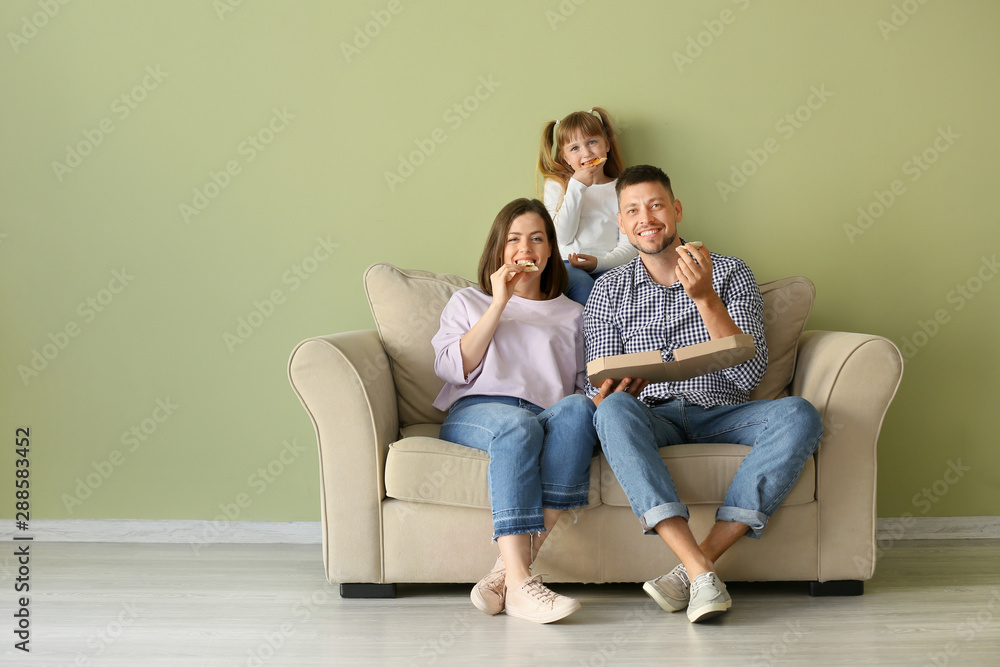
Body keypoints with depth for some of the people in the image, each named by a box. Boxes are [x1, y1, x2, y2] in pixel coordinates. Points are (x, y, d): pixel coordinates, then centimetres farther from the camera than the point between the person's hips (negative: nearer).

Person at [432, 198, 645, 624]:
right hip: (475, 413, -1)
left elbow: (584, 386, 21)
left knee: (578, 410, -36)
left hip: (551, 419, 2)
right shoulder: (468, 302, 26)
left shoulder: (571, 315, 31)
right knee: (518, 423, -39)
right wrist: (499, 304, 4)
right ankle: (518, 584, -50)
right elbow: (452, 368, 8)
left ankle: (506, 570, -45)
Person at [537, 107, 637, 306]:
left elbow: (628, 245, 5)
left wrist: (600, 262, -15)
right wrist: (576, 187, -6)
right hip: (568, 264, -1)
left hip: (609, 266, 1)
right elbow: (563, 237, -1)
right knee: (582, 284, -35)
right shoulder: (556, 186, 14)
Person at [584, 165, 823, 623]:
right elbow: (599, 391, 6)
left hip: (721, 415, 0)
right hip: (653, 418, 0)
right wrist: (612, 391, -20)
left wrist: (705, 298, -17)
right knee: (614, 410, -36)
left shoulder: (730, 274, 6)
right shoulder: (609, 291, 11)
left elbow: (749, 375, -6)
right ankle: (701, 573, -45)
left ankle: (698, 561, -35)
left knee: (799, 415, -30)